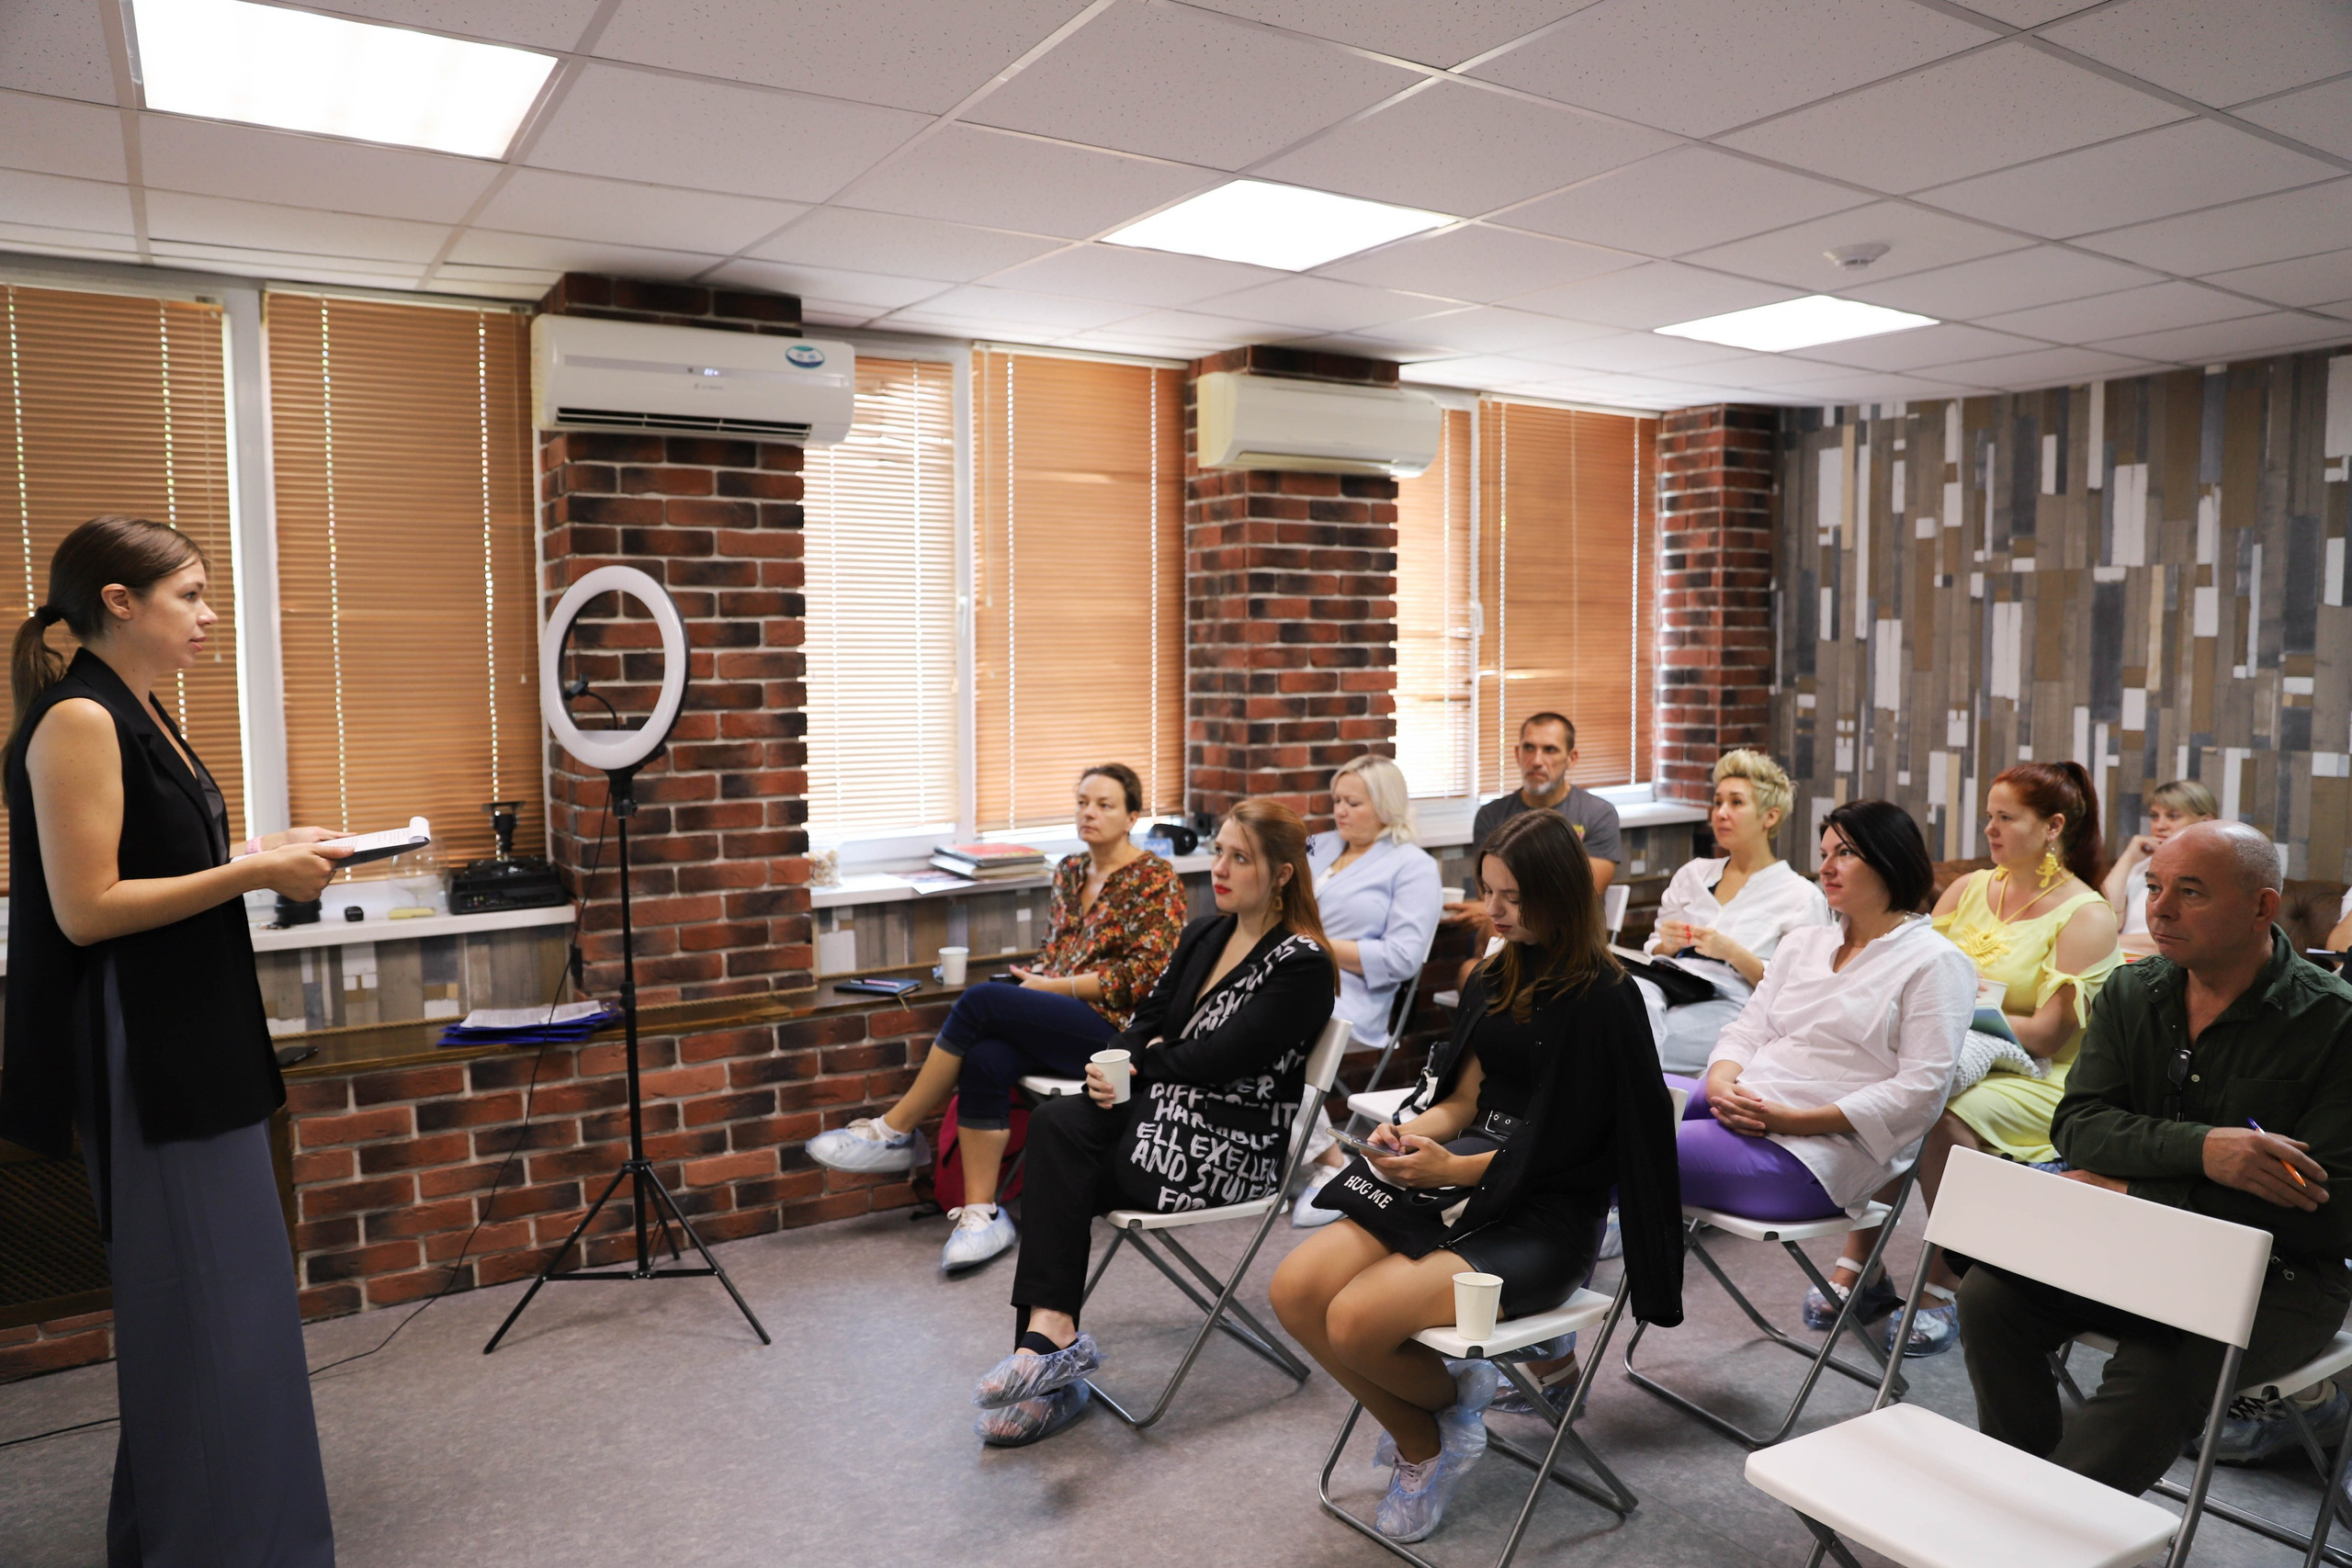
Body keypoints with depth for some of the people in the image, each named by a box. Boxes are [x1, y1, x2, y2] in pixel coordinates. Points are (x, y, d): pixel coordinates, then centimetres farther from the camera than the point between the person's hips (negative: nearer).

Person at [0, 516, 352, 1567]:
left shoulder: (138, 717, 13)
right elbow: (85, 910, -19)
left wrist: (263, 858, 7)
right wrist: (254, 873, -18)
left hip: (198, 1043, 10)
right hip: (146, 1053, -10)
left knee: (232, 1293, 16)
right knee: (197, 1304, -1)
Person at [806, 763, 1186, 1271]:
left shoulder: (1156, 878, -4)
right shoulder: (1069, 871, 17)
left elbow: (1146, 974, -12)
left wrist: (1049, 986, -11)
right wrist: (1033, 979, -1)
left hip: (1120, 1029, -6)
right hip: (1062, 1022, 6)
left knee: (980, 1001, -24)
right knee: (985, 1061, -27)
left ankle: (894, 1130, -9)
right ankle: (981, 1213, -21)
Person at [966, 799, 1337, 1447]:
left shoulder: (1302, 965, -12)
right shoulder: (1203, 936, 12)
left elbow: (1215, 1059, -18)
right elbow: (1147, 1021, 11)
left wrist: (1146, 1058, -2)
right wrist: (1111, 1067, -9)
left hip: (1231, 1147, -7)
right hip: (1169, 1107, 7)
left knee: (1057, 1171, -18)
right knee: (1055, 1123, -22)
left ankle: (1049, 1333, -5)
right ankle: (1050, 1334, -19)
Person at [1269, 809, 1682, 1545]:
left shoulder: (1603, 1001, -11)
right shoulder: (1494, 980, 10)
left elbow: (1567, 1144, -12)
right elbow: (1463, 1098, 12)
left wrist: (1454, 1169, -18)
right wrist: (1410, 1132, -8)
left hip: (1546, 1217, -7)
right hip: (1464, 1182, 7)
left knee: (1358, 1320, -26)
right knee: (1295, 1291, -12)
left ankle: (1452, 1401, 9)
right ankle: (1421, 1441, 10)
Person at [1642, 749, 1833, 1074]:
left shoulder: (1802, 897, 9)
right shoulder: (1692, 874, 25)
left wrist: (1733, 952, -12)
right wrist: (1667, 945, 2)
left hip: (1730, 1006, -5)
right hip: (1669, 991, 5)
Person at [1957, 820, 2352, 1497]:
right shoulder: (2131, 994, 3)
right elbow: (2076, 1124, -8)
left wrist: (2132, 1194, -17)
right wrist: (2200, 1148, -28)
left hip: (2277, 1279, -5)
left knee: (2158, 1372, -32)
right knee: (1991, 1292, -18)